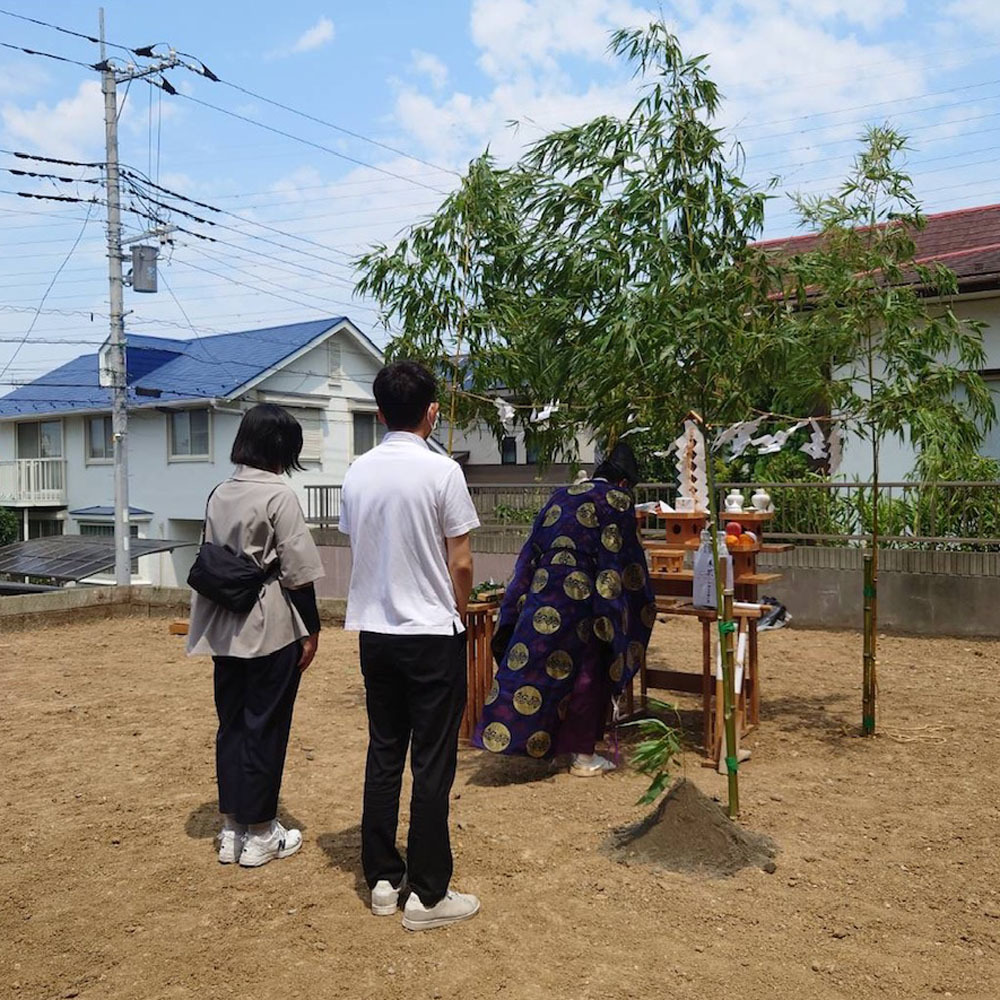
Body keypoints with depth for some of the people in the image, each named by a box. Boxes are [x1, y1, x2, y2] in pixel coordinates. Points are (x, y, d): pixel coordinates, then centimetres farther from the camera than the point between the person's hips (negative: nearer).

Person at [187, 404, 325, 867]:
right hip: (272, 627, -7)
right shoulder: (279, 494, -13)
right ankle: (259, 834, 15)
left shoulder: (219, 494, 8)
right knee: (266, 728, 4)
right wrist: (311, 629, -6)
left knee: (231, 725, 13)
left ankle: (231, 829, 23)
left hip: (225, 629, 7)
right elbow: (297, 571, -14)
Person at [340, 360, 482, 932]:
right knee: (433, 764, 3)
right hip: (432, 633, -5)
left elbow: (356, 547, 8)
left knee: (384, 755, 14)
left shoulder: (358, 472, 3)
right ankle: (427, 894, 11)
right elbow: (461, 564, -11)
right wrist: (461, 613, 5)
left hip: (375, 632, 6)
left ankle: (382, 878, 24)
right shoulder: (441, 471, -13)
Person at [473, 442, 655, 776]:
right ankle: (583, 755, 14)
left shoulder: (560, 496, 18)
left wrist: (523, 596, 21)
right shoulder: (618, 499, 0)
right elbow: (626, 557, -4)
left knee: (531, 665, 11)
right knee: (587, 673, 7)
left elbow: (532, 550, 17)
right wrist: (644, 604, 4)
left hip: (540, 592, 5)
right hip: (580, 596, -5)